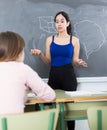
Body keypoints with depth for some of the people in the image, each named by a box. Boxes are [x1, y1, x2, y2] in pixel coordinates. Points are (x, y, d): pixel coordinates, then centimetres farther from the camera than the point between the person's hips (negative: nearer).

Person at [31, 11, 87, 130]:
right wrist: (40, 54, -10)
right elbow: (48, 61, 8)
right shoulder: (50, 39, 7)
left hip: (68, 76, -1)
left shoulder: (74, 40, 3)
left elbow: (74, 62, 6)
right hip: (54, 76, 1)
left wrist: (78, 62, -16)